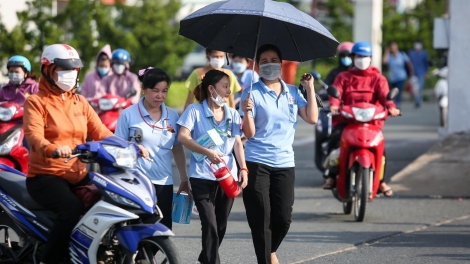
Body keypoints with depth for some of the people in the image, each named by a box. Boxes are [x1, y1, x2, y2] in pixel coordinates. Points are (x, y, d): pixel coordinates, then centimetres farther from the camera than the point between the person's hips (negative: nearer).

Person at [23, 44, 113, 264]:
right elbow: (34, 135, -19)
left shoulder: (80, 102, 18)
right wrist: (53, 149, -42)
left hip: (78, 175, 6)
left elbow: (101, 132, 8)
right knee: (72, 208, -32)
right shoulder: (36, 102, -1)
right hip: (45, 176, -6)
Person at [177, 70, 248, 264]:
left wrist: (243, 168, -7)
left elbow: (238, 143, 7)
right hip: (202, 177, -5)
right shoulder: (195, 111, -3)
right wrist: (207, 152, -25)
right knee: (210, 225, -13)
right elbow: (183, 137, -13)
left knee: (221, 226, 13)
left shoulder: (233, 115, 11)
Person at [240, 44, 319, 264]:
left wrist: (310, 88, 1)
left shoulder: (292, 92, 10)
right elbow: (249, 133, -7)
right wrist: (247, 112, -25)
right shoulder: (252, 93, -3)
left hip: (284, 163, 3)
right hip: (257, 163, -3)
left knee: (283, 218, 3)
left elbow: (312, 118, 0)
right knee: (261, 219, -4)